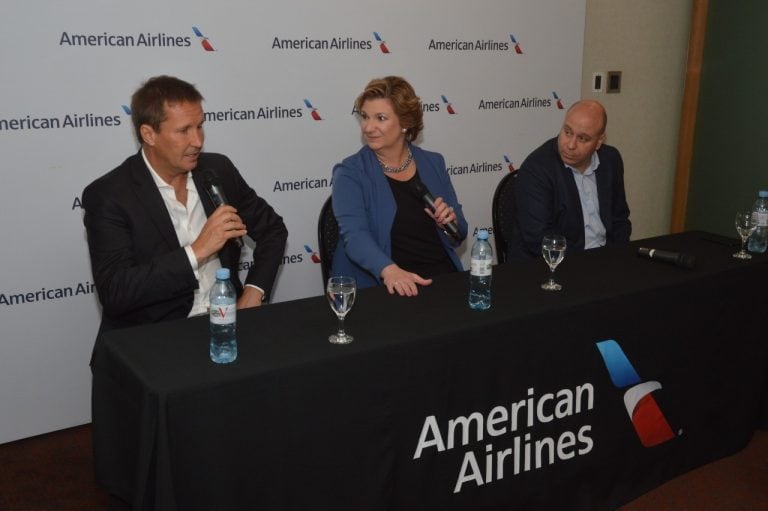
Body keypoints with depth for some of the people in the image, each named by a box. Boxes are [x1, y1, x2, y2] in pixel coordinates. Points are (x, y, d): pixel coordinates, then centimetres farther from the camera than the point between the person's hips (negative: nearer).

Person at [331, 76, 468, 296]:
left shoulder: (433, 163, 12)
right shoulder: (350, 173, 0)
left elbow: (457, 236, 19)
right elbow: (354, 234, -16)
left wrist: (450, 222, -4)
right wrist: (389, 270, -34)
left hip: (445, 278, 4)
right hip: (384, 287, -4)